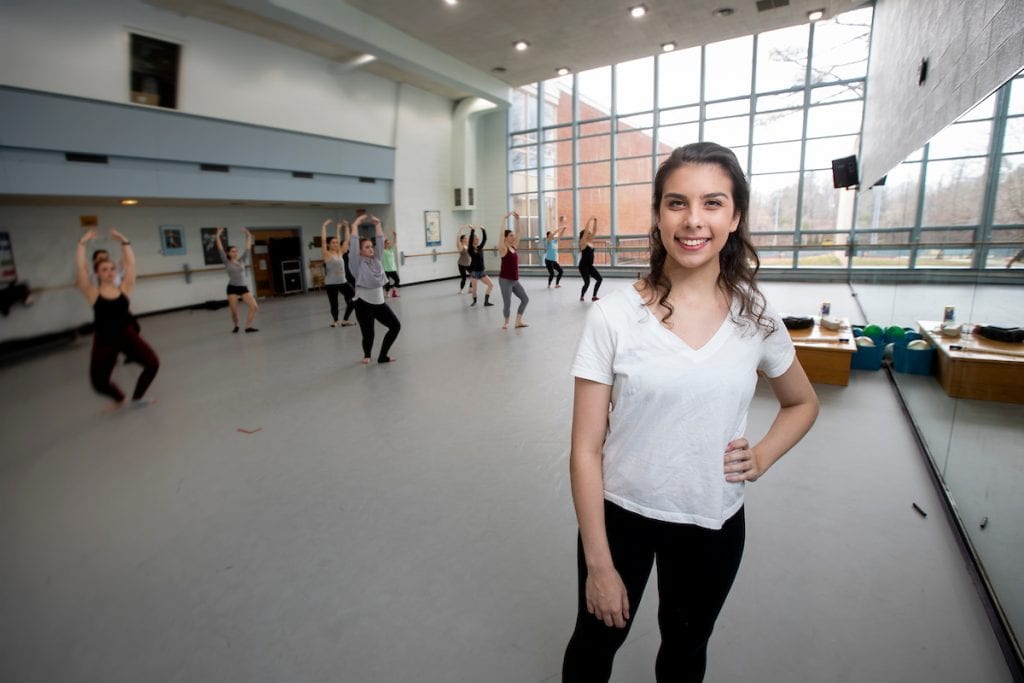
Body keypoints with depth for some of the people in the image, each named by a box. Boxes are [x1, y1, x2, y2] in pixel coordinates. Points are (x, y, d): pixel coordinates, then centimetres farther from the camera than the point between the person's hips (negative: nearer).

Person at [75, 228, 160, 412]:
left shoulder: (123, 289, -1)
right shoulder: (93, 293, -6)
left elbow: (131, 264, -5)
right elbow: (80, 268, -14)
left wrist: (124, 241, -4)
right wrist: (83, 243, -9)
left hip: (127, 335, 1)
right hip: (104, 341, -1)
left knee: (153, 364, -10)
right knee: (99, 383, 2)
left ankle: (137, 397, 15)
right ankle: (118, 399, 37)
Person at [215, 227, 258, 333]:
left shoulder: (242, 260, 8)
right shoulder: (227, 262, 1)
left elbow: (248, 249, 5)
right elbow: (220, 250, -6)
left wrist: (248, 236, 2)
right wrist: (218, 236, -10)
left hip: (243, 288, 3)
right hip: (232, 288, -2)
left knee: (254, 307, -13)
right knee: (234, 312, -2)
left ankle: (248, 327, -3)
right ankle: (236, 326, 27)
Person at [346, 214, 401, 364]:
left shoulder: (376, 259, 8)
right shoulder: (357, 263, -6)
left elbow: (380, 241, 5)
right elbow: (354, 243, -14)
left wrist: (377, 224, 0)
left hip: (379, 302, 6)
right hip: (364, 304, -6)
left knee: (396, 326, 4)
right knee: (368, 335, -3)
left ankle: (382, 356, 16)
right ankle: (366, 355, 32)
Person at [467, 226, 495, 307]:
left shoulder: (480, 248, 7)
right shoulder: (470, 249, -8)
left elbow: (485, 239, 1)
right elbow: (470, 240, -21)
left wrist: (483, 230, -6)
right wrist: (472, 230, -24)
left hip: (482, 271, 5)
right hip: (474, 272, -5)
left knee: (491, 285, -3)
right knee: (474, 289, 2)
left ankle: (486, 301, 4)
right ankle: (474, 301, 30)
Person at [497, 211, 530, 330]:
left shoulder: (514, 247, 9)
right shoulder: (503, 249, -10)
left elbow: (517, 232, 10)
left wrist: (517, 219, 4)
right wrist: (504, 218, -18)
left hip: (515, 280, 8)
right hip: (505, 280, -8)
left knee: (525, 299, 9)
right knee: (507, 304, -3)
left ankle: (518, 321, 18)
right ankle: (506, 322, 21)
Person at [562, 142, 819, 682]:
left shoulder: (756, 318, -8)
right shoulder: (613, 317, -18)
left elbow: (803, 403, 12)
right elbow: (586, 450, -15)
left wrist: (761, 457, -6)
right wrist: (598, 564, -11)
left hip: (714, 524, 3)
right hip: (621, 514, -2)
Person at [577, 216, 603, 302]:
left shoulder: (590, 242, 8)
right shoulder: (583, 242, -11)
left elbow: (594, 231, 7)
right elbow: (585, 230, -21)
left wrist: (595, 221, -1)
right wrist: (589, 219, -18)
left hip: (590, 266, 8)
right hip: (583, 266, -8)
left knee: (599, 279, 1)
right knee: (587, 282, -7)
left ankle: (594, 296, 9)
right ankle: (581, 297, 16)